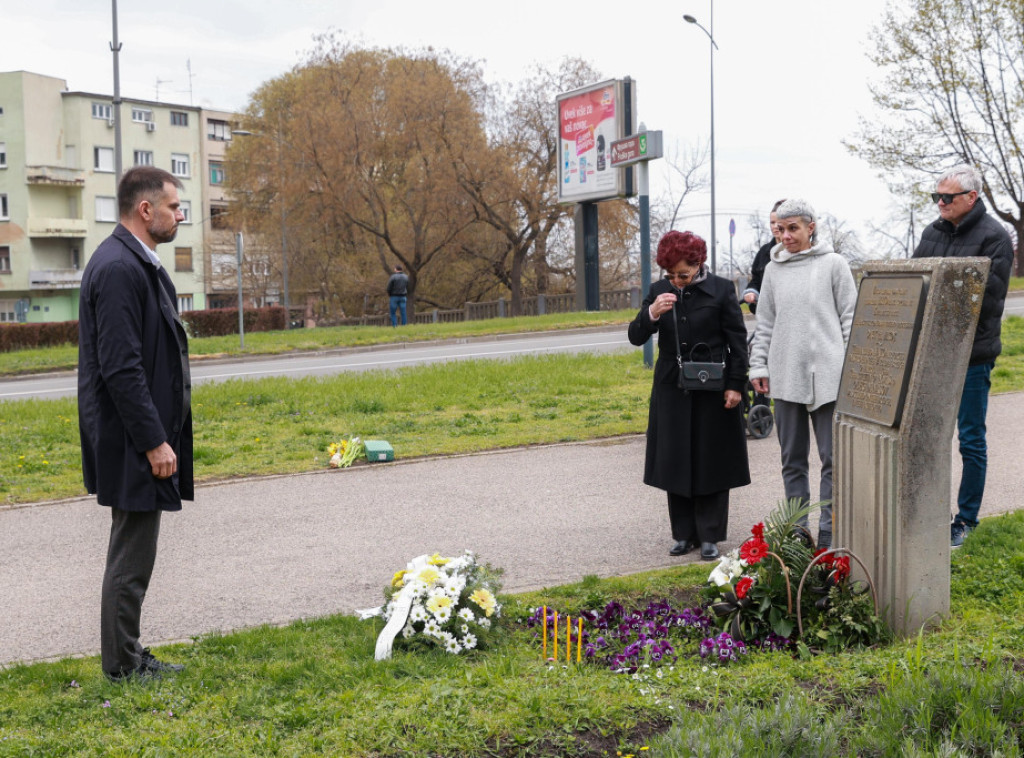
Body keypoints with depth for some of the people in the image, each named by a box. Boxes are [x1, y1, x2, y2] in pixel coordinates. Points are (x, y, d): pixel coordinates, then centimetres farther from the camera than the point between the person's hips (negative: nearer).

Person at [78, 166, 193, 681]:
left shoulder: (136, 263, 13)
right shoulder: (118, 268, -19)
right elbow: (120, 368, -24)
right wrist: (154, 441, -21)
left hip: (143, 436, 11)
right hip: (133, 443, -11)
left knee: (133, 553, 17)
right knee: (132, 556, 0)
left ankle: (127, 657, 27)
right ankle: (123, 667, 12)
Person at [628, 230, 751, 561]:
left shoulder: (721, 290, -4)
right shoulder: (659, 291, 4)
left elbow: (738, 341, -2)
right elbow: (635, 337, -1)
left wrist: (735, 385, -7)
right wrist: (651, 314, -20)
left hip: (712, 392, -3)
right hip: (672, 392, 3)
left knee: (710, 463, 3)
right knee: (675, 464, 7)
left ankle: (710, 536, 11)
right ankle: (685, 534, 17)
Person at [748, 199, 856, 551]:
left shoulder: (833, 264, 1)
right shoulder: (773, 270, 11)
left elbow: (849, 318, 0)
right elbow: (765, 324, 13)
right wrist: (758, 366, 6)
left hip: (827, 376, -3)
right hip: (785, 377, 4)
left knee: (832, 457, -1)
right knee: (792, 460, 9)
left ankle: (828, 532, 5)